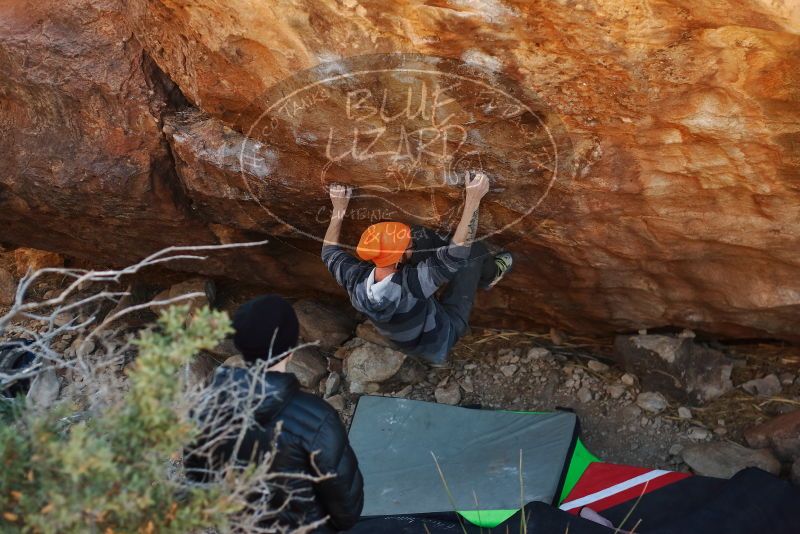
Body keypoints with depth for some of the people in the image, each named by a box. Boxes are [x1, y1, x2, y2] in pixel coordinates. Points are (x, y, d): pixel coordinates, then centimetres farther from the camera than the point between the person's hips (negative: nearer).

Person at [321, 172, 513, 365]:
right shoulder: (411, 285, -45)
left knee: (422, 238, -2)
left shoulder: (355, 281, -27)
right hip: (441, 337, -5)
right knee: (473, 250, -9)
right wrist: (473, 200, -38)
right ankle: (489, 275, 27)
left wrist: (338, 209, -1)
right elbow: (458, 252, -41)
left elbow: (330, 251, -5)